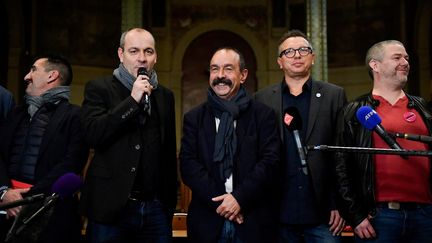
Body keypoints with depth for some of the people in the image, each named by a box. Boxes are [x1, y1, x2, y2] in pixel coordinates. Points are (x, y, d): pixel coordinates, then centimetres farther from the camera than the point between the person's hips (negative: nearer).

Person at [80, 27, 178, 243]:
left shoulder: (165, 95, 12)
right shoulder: (99, 88, -1)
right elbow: (93, 135, -15)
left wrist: (171, 199, 13)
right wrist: (133, 100, -17)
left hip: (156, 208, 4)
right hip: (111, 207, -3)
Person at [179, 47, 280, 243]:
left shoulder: (263, 115, 2)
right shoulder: (194, 118, 7)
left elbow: (270, 161, -5)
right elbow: (188, 164, -2)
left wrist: (239, 198, -15)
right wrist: (218, 200, -13)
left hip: (253, 220, -1)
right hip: (208, 220, 1)